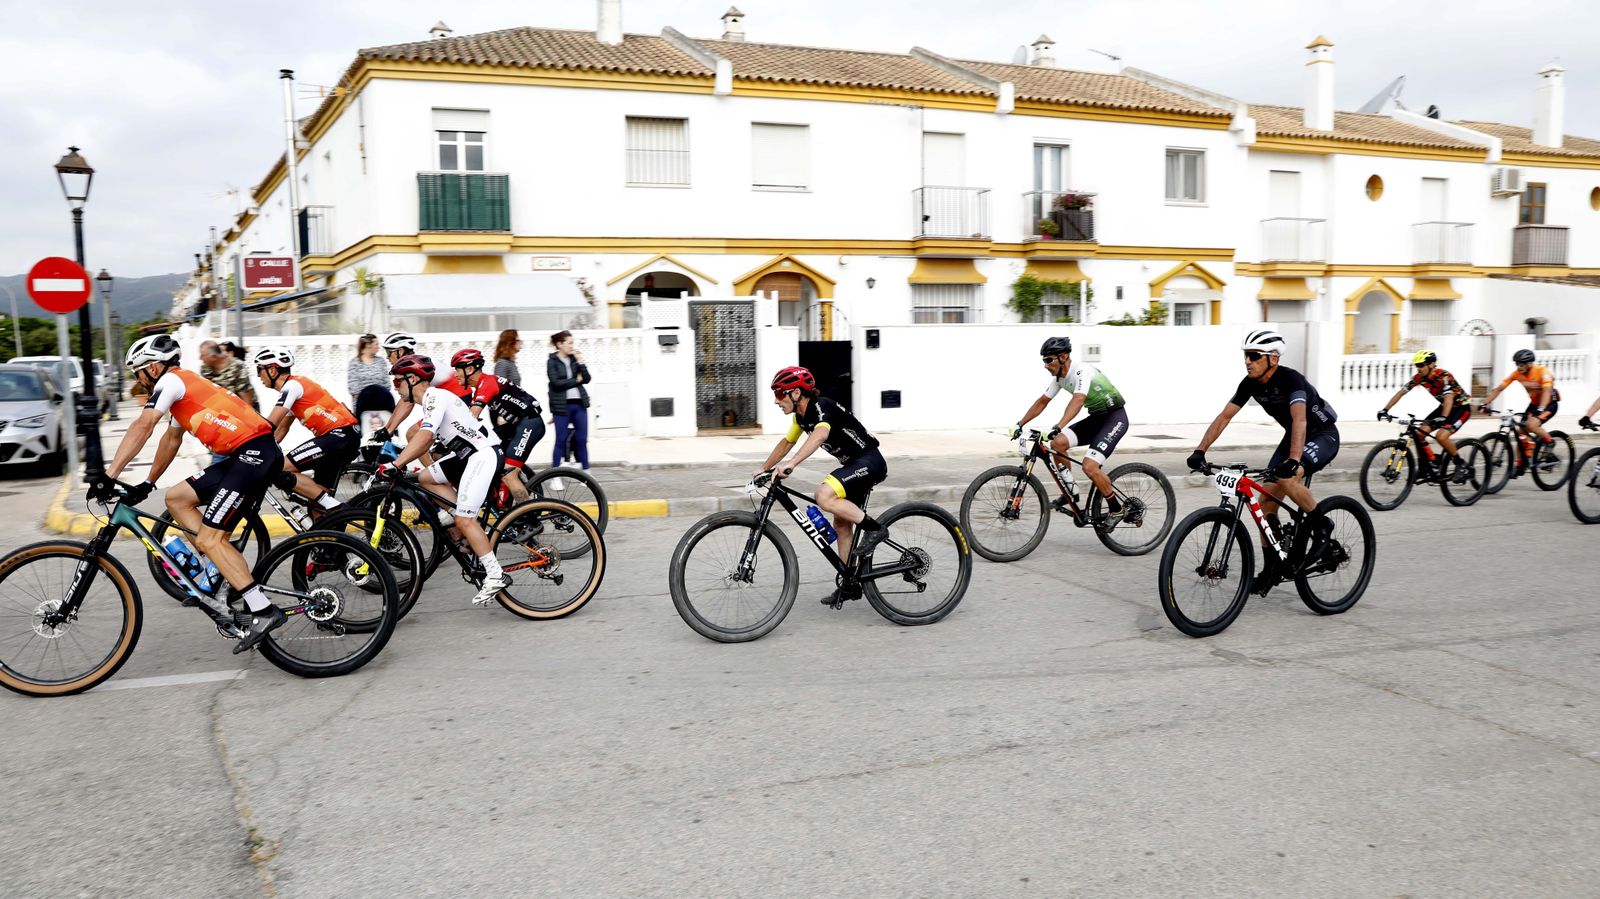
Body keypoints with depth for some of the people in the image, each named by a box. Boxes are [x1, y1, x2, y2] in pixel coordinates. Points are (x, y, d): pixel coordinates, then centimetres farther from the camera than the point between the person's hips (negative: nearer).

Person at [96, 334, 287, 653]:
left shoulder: (171, 380, -2)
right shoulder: (182, 387, 27)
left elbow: (142, 426, -14)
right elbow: (171, 439, 34)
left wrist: (109, 475, -18)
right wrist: (147, 483, 36)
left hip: (253, 453, -10)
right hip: (240, 457, 10)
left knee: (209, 540, -10)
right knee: (176, 499, 14)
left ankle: (264, 612, -13)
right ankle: (232, 570, 11)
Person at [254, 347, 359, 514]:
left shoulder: (292, 386, -9)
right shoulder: (291, 388, 21)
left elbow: (269, 425, -15)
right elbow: (281, 428, 28)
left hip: (340, 435, -10)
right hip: (347, 438, 10)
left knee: (281, 470, -13)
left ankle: (335, 509, -12)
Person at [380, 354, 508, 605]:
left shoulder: (435, 396, -14)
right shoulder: (432, 398, 17)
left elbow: (425, 436, -28)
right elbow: (424, 439, 24)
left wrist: (394, 465, -31)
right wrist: (399, 461, 19)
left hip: (483, 455, -10)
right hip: (468, 454, 10)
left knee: (463, 520, -15)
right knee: (425, 478, 14)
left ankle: (496, 576, -12)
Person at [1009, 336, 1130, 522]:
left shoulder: (1082, 371, -25)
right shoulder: (1059, 377, 2)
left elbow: (1078, 401, -41)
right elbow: (1042, 402, 11)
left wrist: (1057, 427, -53)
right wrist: (1020, 423, 4)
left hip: (1115, 418, -8)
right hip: (1096, 417, 8)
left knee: (1089, 466, -23)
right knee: (1058, 443, -11)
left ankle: (1116, 509, -3)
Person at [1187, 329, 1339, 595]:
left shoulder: (1290, 379, -30)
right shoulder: (1250, 383, -9)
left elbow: (1299, 419, -44)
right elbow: (1224, 416, -9)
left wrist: (1293, 460, -59)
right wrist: (1200, 450, -21)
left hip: (1323, 435, -7)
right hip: (1293, 435, 8)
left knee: (1287, 479, -34)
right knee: (1267, 499, -2)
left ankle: (1320, 525, -8)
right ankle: (1272, 568, 8)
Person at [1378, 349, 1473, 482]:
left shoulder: (1444, 376, -28)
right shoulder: (1420, 377, -10)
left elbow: (1449, 398, -42)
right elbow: (1401, 392, -6)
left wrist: (1443, 418, -57)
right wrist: (1385, 409, -16)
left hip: (1462, 407, -7)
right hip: (1444, 406, 7)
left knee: (1441, 436, -27)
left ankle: (1461, 465, -6)